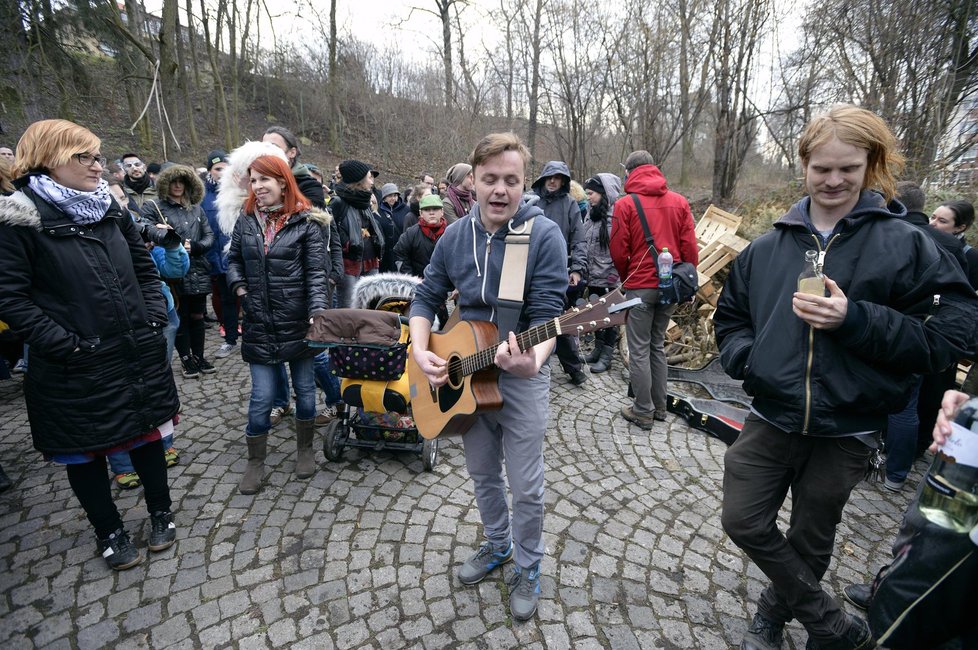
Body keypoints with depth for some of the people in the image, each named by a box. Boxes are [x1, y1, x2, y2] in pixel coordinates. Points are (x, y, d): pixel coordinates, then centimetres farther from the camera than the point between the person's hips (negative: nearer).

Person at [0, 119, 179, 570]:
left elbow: (145, 267, 13)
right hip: (77, 367, -4)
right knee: (86, 451, 13)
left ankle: (160, 512, 36)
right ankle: (108, 532, 33)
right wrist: (63, 343, -17)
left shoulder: (110, 208, 6)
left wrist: (154, 316, 2)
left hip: (139, 354, 4)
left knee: (147, 434, 15)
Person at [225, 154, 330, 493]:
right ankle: (255, 461, 25)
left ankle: (305, 449, 33)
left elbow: (316, 272, -11)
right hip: (259, 325, 3)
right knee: (261, 397, 5)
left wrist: (317, 313, -22)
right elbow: (233, 259, 19)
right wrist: (239, 285, 1)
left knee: (304, 388, 12)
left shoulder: (306, 221, -6)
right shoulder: (245, 220, 6)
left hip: (298, 323, -2)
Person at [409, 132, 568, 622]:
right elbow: (426, 297, 6)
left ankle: (526, 568, 36)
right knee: (483, 474, 21)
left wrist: (532, 360, -39)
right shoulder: (454, 236, 0)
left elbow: (547, 313, -20)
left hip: (521, 378, -4)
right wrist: (420, 351, -9)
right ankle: (497, 546, 47)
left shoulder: (544, 235, -15)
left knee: (526, 486, 10)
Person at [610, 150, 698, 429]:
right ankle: (659, 406, 25)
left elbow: (618, 252, -7)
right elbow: (690, 247, 3)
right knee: (658, 345, 17)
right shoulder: (679, 201, 6)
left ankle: (643, 411, 10)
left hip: (640, 286, -5)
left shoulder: (625, 204, -7)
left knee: (639, 350, 4)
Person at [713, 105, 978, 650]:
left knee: (811, 542, 18)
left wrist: (856, 319, -25)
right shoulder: (768, 246, 1)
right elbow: (730, 316, 10)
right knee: (744, 522, 5)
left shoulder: (905, 243, -7)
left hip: (847, 431, -2)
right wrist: (748, 359, -9)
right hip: (772, 419, 2)